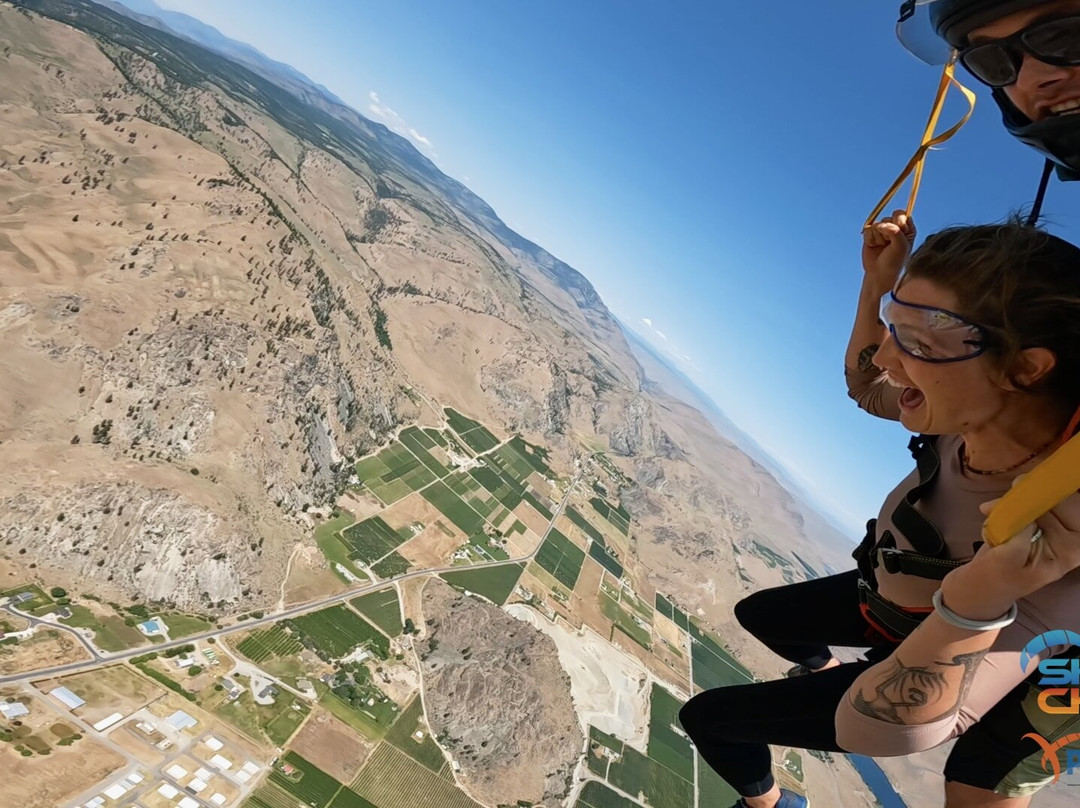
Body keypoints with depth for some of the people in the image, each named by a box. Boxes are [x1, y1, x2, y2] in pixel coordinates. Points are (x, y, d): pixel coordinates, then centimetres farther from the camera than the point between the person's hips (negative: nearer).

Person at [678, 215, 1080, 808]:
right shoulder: (988, 410, -28)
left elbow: (876, 725, -44)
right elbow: (865, 386, -5)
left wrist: (985, 596, -57)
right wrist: (878, 284, -19)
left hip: (943, 675, -5)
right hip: (895, 597, 6)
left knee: (705, 716, 7)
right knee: (755, 614, 33)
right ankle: (824, 670, 68)